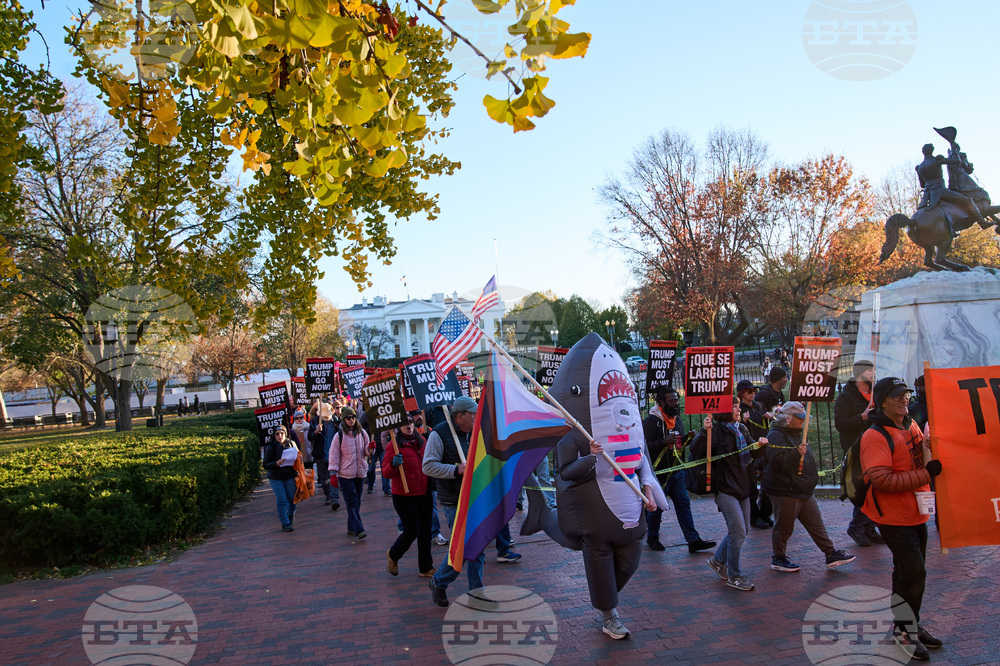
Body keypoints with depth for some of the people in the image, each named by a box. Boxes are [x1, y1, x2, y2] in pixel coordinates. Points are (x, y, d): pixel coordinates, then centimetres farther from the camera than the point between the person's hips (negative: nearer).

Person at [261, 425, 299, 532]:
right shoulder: (270, 447, -8)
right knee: (282, 500, -5)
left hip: (290, 476, 3)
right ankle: (285, 524, 6)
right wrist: (276, 463, -24)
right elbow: (265, 465, -7)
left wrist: (295, 461, -6)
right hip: (276, 478, -2)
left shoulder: (291, 444, 1)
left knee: (292, 498, 7)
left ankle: (291, 515, 38)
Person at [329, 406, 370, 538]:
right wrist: (333, 473, -9)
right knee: (352, 501, -9)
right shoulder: (339, 435, -5)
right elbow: (334, 454, -4)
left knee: (357, 501, 10)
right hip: (345, 474, -4)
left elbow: (366, 453, 12)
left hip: (360, 473, 4)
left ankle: (351, 528, 21)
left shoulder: (362, 433, 5)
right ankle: (359, 530, -14)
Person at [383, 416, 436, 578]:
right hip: (404, 496, -5)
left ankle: (426, 567, 23)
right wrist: (393, 464, -31)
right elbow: (386, 474, -13)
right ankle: (392, 555, 26)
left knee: (425, 530, 9)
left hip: (424, 494, 6)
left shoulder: (422, 442, 7)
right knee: (412, 530, -3)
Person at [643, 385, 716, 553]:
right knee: (656, 507, 5)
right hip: (659, 472, -7)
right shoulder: (651, 421, -14)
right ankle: (652, 538, 24)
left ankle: (693, 540, 9)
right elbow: (645, 446, -21)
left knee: (684, 504, 6)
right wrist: (664, 442, -30)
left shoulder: (677, 419, 13)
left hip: (677, 471, 7)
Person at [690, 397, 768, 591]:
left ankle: (718, 560, 35)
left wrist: (760, 446, -2)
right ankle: (734, 576, 9)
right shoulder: (716, 430, -12)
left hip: (742, 486, 8)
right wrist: (704, 431, -36)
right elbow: (695, 450, -22)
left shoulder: (742, 429, 10)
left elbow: (753, 454, 19)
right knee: (738, 531, -7)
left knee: (742, 530, 15)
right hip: (725, 488, -8)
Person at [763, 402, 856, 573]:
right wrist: (797, 453, -33)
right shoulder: (776, 435, -16)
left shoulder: (796, 433, 16)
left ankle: (831, 555, 17)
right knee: (784, 526, 2)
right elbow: (777, 462, -26)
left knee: (816, 523, 11)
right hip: (785, 491, -9)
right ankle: (778, 559, 15)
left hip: (804, 490, 10)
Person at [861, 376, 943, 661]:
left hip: (916, 514, 8)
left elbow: (921, 459, 25)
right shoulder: (875, 436, -19)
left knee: (912, 571, 17)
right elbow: (881, 480, -26)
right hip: (893, 517, -8)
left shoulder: (911, 426, 8)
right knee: (912, 571, -9)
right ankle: (903, 629, 8)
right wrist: (925, 474, -25)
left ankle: (911, 624, 32)